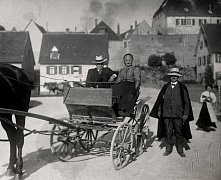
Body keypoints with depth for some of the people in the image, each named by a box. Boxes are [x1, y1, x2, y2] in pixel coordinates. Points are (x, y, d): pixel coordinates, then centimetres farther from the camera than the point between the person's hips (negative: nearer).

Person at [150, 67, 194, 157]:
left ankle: (180, 150, 20)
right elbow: (160, 99, 15)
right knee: (168, 132, 6)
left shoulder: (182, 87, 3)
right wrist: (159, 110, 9)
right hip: (166, 114, 2)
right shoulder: (165, 87, 11)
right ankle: (168, 149, 19)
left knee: (179, 132, 6)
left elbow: (187, 101, 3)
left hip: (178, 114, -2)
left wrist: (186, 114, -3)